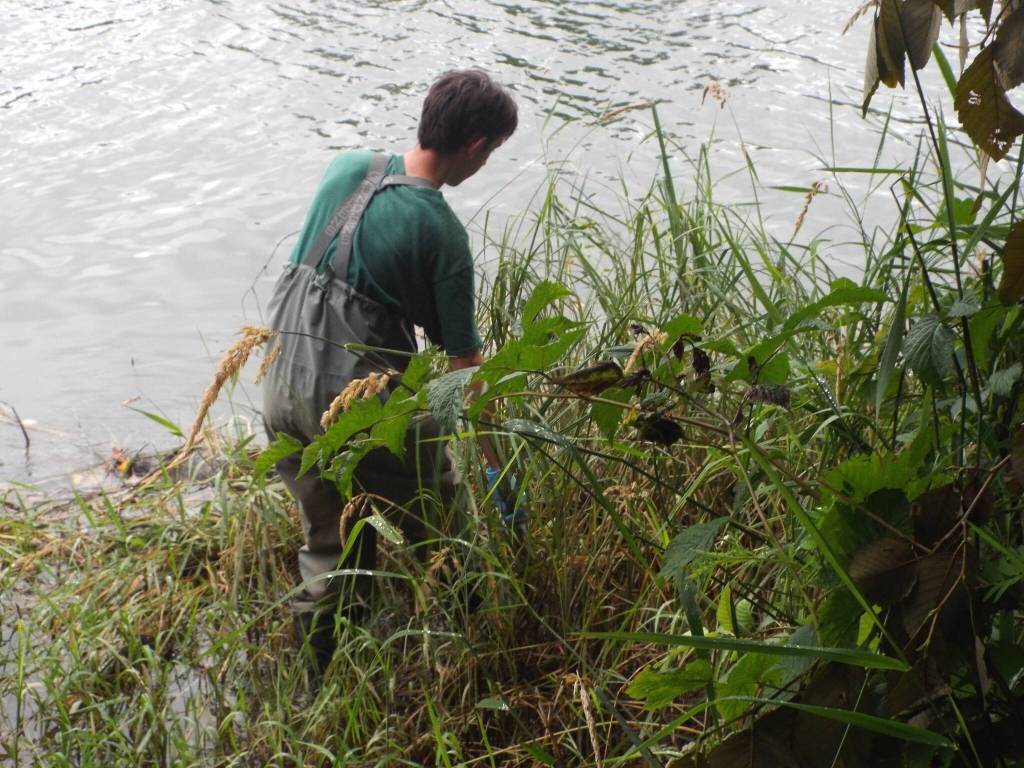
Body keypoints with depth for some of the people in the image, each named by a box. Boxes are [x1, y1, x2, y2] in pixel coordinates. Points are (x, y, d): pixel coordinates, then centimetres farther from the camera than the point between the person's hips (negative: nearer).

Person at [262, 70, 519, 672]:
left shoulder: (348, 167, 2)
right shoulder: (441, 232, -14)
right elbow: (465, 361, -10)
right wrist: (496, 465, -3)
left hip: (285, 392, 6)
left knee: (330, 544, 22)